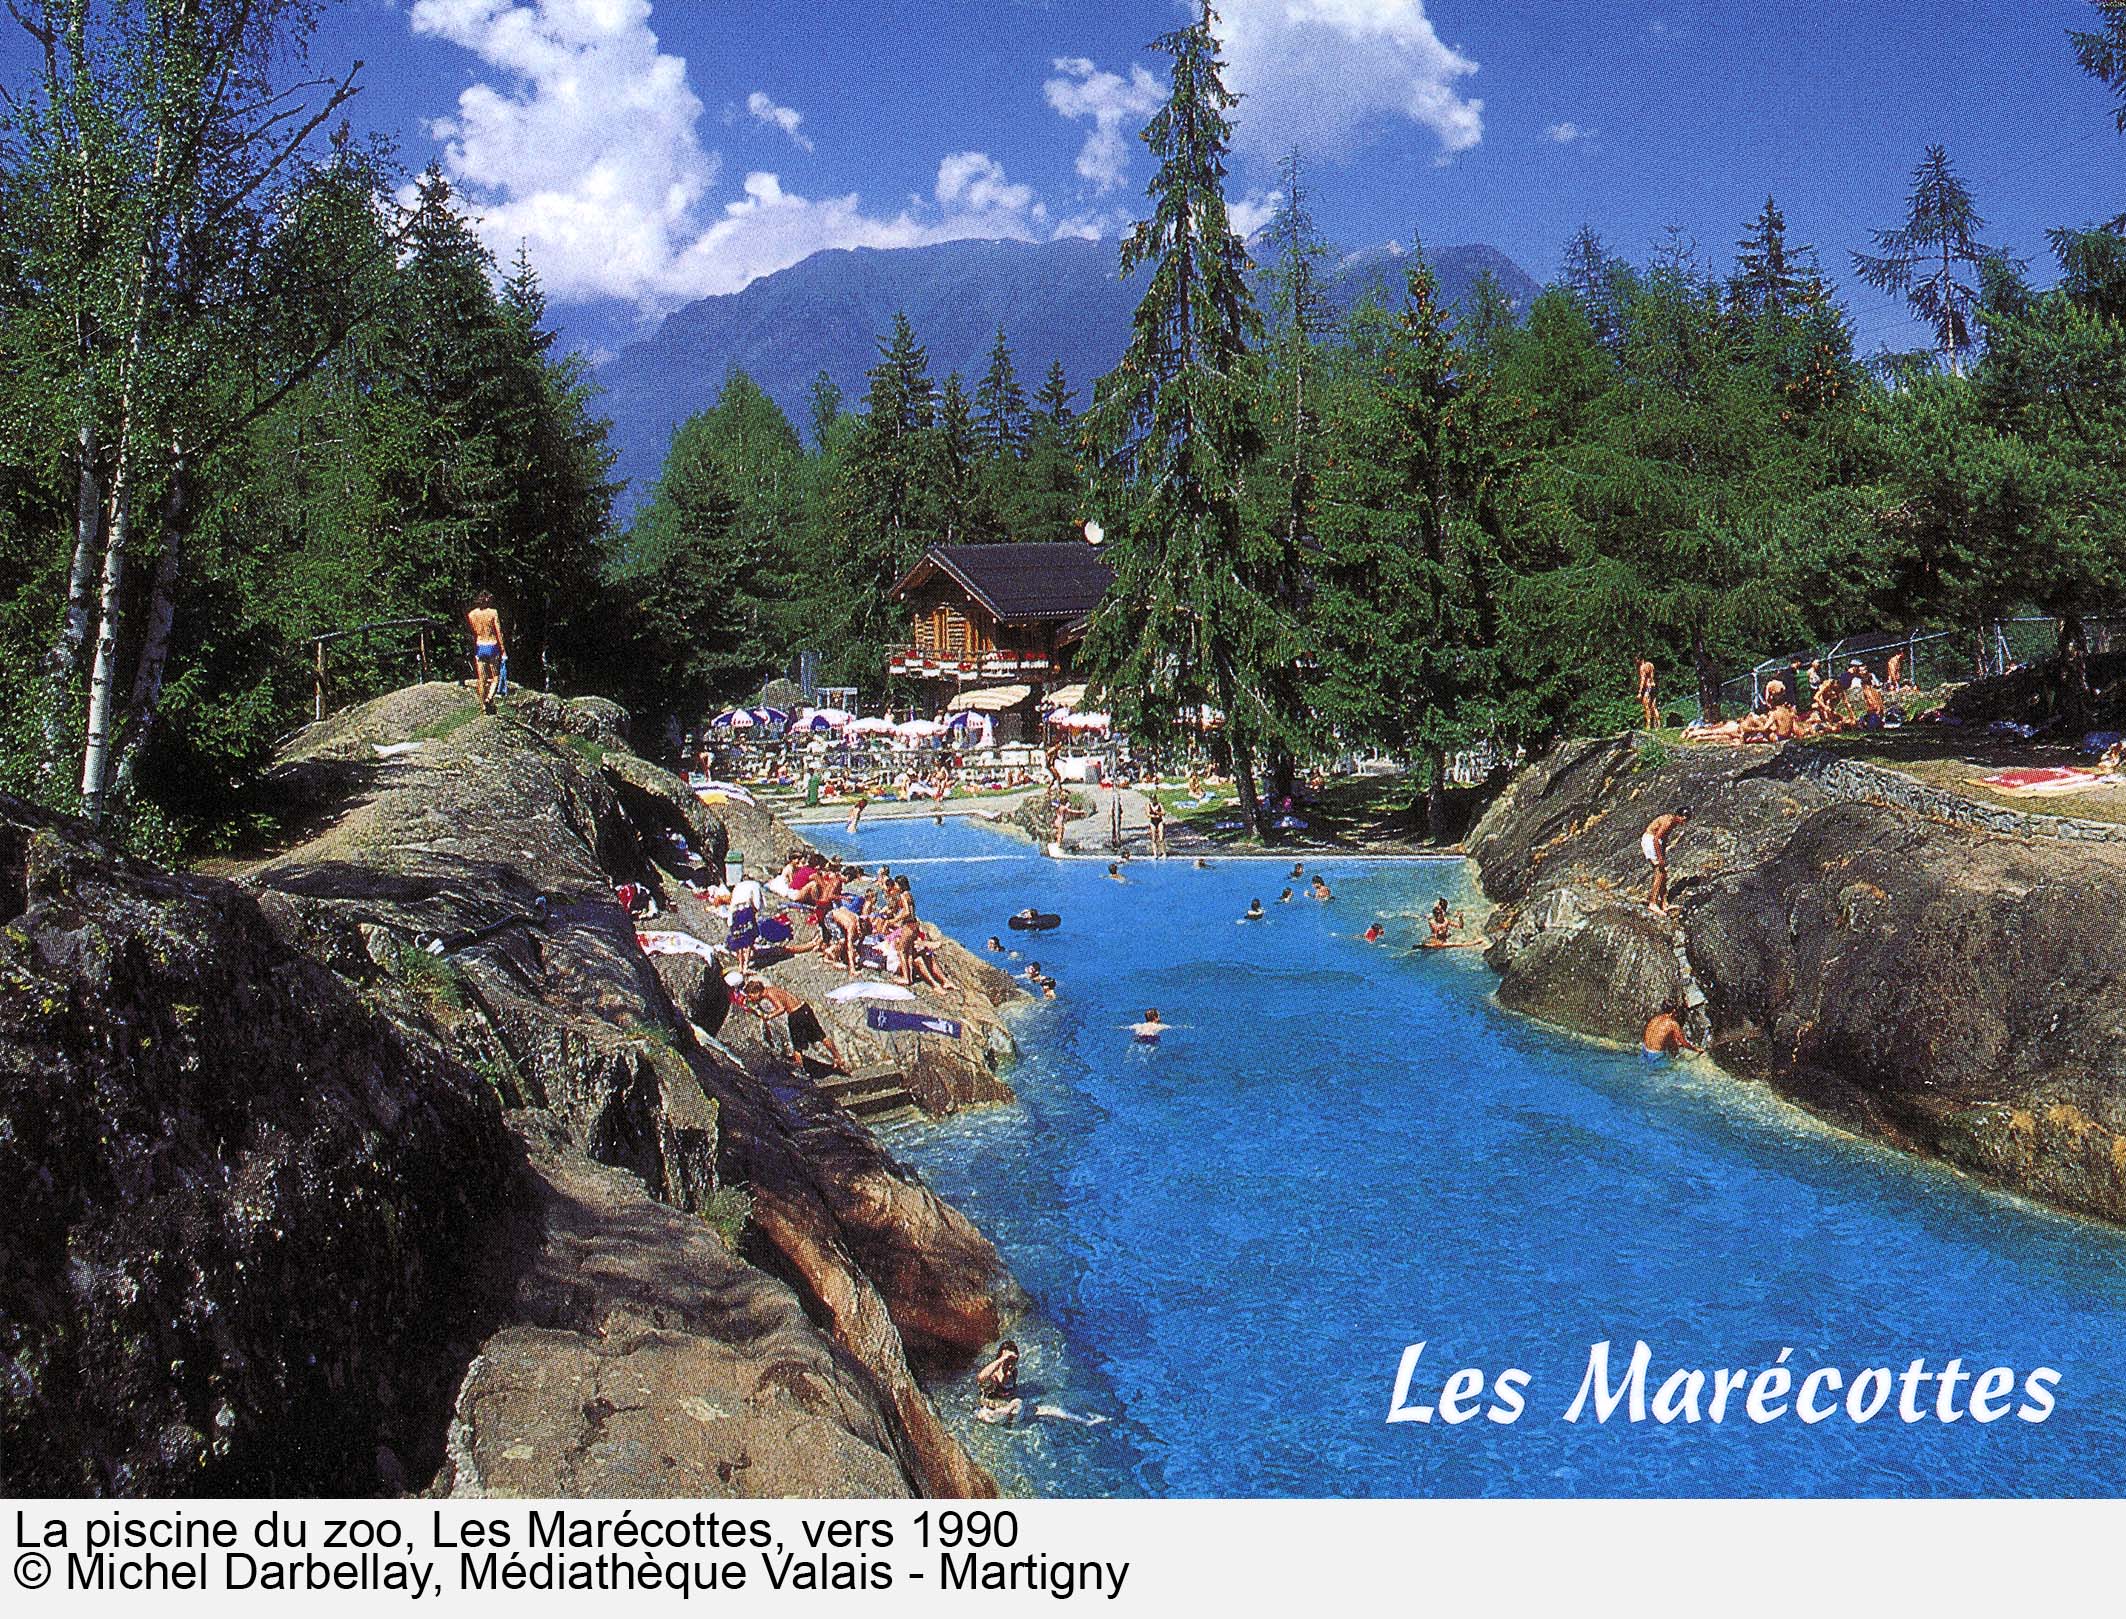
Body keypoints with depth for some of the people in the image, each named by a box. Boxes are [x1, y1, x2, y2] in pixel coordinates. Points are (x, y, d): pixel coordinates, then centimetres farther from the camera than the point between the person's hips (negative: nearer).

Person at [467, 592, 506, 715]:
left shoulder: (471, 615, 1)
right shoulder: (493, 613, -8)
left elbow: (470, 634, 6)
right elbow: (498, 633, -7)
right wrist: (503, 650, 0)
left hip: (479, 647, 3)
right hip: (492, 646, -3)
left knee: (481, 678, 7)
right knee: (495, 676, 9)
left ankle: (483, 705, 10)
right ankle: (489, 697, -13)